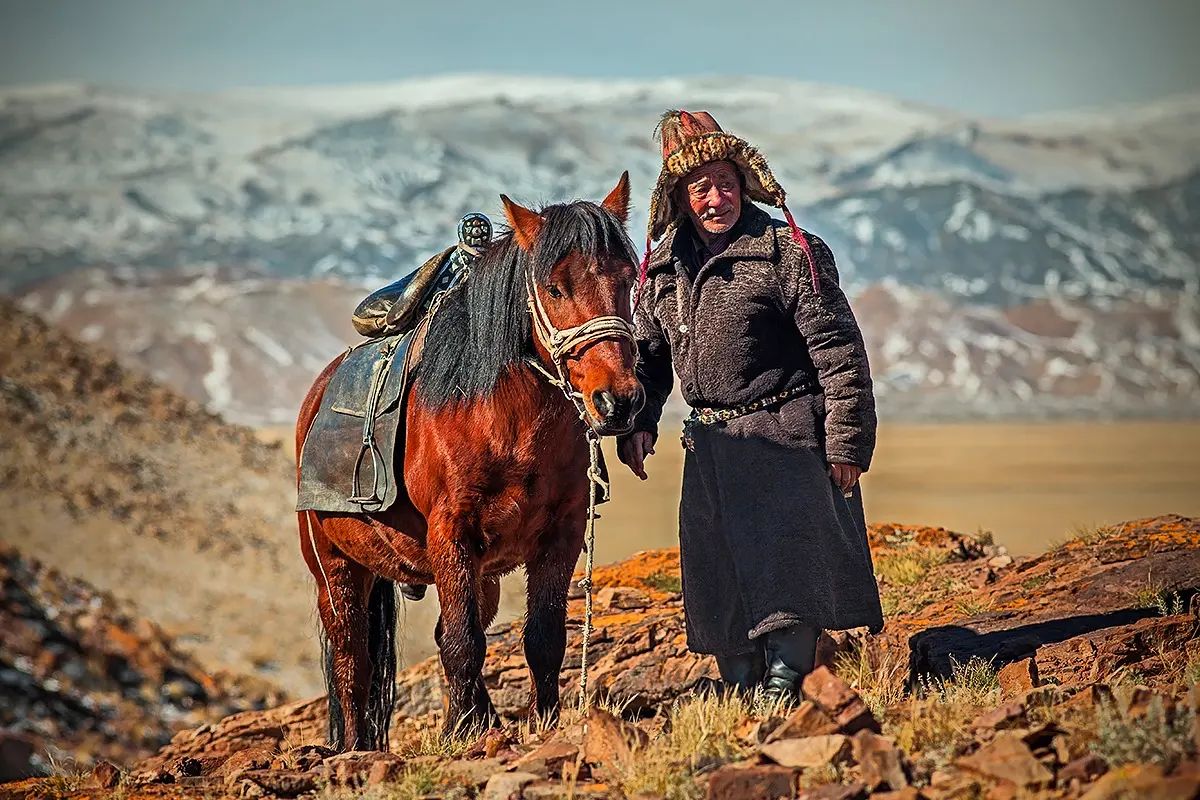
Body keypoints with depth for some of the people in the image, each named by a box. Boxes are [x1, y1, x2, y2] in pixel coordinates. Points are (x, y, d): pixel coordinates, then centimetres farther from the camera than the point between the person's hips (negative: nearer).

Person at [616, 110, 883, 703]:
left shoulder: (790, 253, -10)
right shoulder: (662, 266, 8)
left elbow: (841, 354, -11)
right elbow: (648, 351, 21)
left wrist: (847, 444, -14)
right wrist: (637, 422, 7)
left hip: (786, 438, -6)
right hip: (710, 446, 6)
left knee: (784, 565, -11)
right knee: (717, 581, 9)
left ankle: (784, 682, -6)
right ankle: (741, 694, 21)